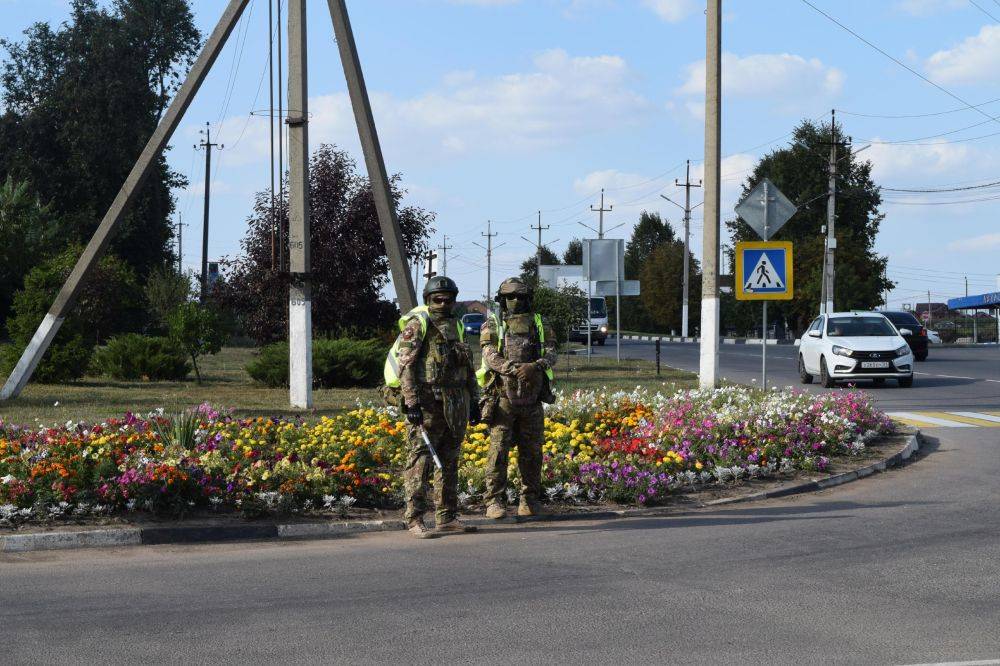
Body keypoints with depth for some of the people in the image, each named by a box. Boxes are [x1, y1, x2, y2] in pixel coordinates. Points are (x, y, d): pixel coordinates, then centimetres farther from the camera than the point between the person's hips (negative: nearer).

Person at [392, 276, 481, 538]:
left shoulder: (456, 327, 17)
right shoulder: (417, 326, -6)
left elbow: (468, 369, 23)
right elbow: (405, 366, -13)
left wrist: (474, 401, 18)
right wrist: (411, 403, -20)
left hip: (456, 406, 7)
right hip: (427, 404, -7)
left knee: (448, 462, 11)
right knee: (420, 461, -8)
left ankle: (447, 518, 17)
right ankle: (415, 521, -9)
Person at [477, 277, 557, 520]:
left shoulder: (539, 324, 12)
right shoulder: (492, 325, 5)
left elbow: (550, 354, -1)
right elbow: (490, 357, -9)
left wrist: (534, 366, -22)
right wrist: (512, 368, -27)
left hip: (532, 399, 3)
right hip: (503, 397, -3)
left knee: (531, 452, 7)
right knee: (498, 449, -8)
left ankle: (530, 501, 16)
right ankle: (495, 502, -6)